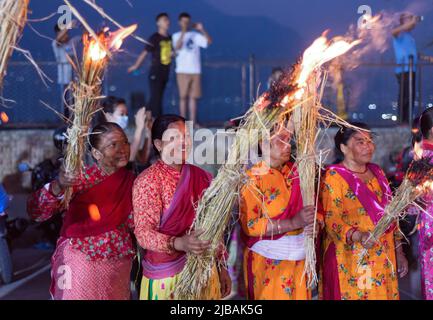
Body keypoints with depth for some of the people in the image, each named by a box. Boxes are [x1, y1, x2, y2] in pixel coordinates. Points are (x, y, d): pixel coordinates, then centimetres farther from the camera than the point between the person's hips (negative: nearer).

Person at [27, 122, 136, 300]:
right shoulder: (81, 178, -14)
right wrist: (58, 186, -40)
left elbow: (132, 221, 6)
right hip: (81, 262, -3)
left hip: (118, 264, 4)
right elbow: (35, 212, -22)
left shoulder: (129, 179, -3)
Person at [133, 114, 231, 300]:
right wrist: (178, 244, -34)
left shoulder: (202, 178, 5)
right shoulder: (148, 181, -12)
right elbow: (143, 232, -18)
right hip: (166, 274, -5)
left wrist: (221, 266, 9)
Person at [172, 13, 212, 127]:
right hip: (183, 71, -2)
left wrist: (202, 30, -10)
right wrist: (183, 32, -19)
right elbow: (177, 47, -13)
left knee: (193, 97, 3)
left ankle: (193, 121, 6)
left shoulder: (195, 35, 10)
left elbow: (209, 41, 0)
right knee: (183, 97, -2)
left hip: (195, 70, 2)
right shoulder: (176, 36, 6)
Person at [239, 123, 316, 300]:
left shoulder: (296, 172, 5)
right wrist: (294, 223, -24)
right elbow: (249, 225, -17)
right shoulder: (253, 178, -11)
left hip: (299, 258, 5)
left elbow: (317, 208, 10)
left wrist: (315, 224, -14)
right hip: (268, 261, -5)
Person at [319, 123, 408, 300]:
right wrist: (359, 236, -32)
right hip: (351, 262, -6)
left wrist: (399, 252, 13)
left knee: (382, 294, 10)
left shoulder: (377, 172, 11)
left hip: (383, 258, 6)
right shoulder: (333, 177, -9)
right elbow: (332, 221, -16)